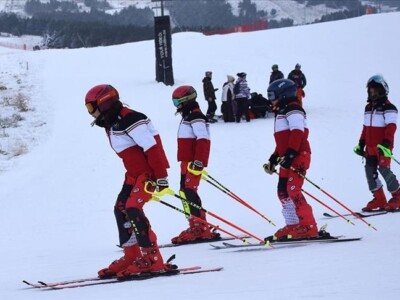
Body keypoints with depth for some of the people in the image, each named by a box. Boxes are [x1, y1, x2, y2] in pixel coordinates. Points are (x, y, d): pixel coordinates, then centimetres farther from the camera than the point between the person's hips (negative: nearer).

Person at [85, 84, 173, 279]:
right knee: (121, 209, 8)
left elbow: (152, 148, -23)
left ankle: (152, 259, -19)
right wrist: (130, 176, 21)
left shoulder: (130, 120, -21)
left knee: (133, 209, -20)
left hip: (149, 173, -10)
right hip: (134, 174, 10)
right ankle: (131, 257, 16)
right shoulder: (112, 124, 10)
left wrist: (161, 178, -23)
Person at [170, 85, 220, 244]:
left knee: (189, 192, -13)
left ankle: (199, 228, -14)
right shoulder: (188, 117, 19)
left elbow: (203, 140, -22)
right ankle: (197, 227, 14)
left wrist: (198, 162, -27)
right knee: (185, 192, 10)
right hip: (187, 162, 10)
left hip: (193, 163, -10)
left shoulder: (196, 117, -12)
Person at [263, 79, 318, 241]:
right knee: (283, 192, 9)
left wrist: (290, 154, -27)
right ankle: (293, 226, 13)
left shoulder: (293, 109, -8)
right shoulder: (282, 112, 24)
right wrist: (273, 160, 24)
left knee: (293, 191, -16)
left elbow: (297, 132, -21)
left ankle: (309, 226, -18)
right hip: (287, 158, 11)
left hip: (298, 156, -11)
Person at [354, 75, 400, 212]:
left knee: (384, 170, -10)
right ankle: (379, 199, 10)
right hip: (370, 147, 8)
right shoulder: (369, 108, 16)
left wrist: (386, 143, -25)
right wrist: (361, 144, 16)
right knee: (370, 170, 3)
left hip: (382, 147, -8)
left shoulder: (388, 108, -9)